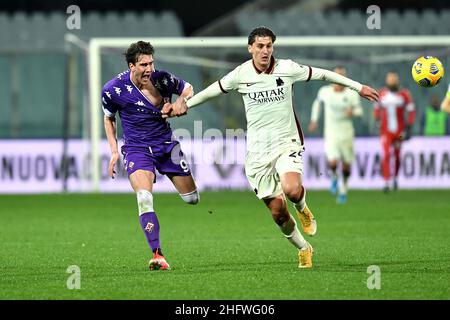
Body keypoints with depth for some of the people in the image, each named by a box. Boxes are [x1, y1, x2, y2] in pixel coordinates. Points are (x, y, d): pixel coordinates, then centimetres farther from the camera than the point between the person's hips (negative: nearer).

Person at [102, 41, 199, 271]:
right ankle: (157, 255, -25)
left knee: (192, 199, 9)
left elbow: (188, 90, 9)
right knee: (144, 198, -26)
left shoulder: (162, 79, -11)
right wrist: (114, 151, 0)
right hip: (137, 149, -2)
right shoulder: (113, 90, -13)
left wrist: (181, 102, -14)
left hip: (166, 145, 2)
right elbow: (109, 118, 6)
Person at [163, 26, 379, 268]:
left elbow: (322, 74, 8)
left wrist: (358, 87, 13)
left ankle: (302, 208, 7)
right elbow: (214, 90, 15)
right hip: (257, 151, 1)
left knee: (292, 190, -30)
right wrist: (185, 104, 15)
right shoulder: (241, 74, -2)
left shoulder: (287, 69, -4)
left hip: (286, 143, -1)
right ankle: (303, 249, 23)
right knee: (277, 210, -1)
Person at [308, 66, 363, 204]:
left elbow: (359, 110, 3)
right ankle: (334, 177, 15)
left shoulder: (352, 93, -6)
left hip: (346, 134, 1)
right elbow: (317, 102, 18)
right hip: (331, 134, -1)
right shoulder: (325, 91, -4)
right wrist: (314, 120, 17)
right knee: (333, 163, -21)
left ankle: (343, 190, 34)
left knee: (346, 165, 8)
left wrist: (353, 112, -20)